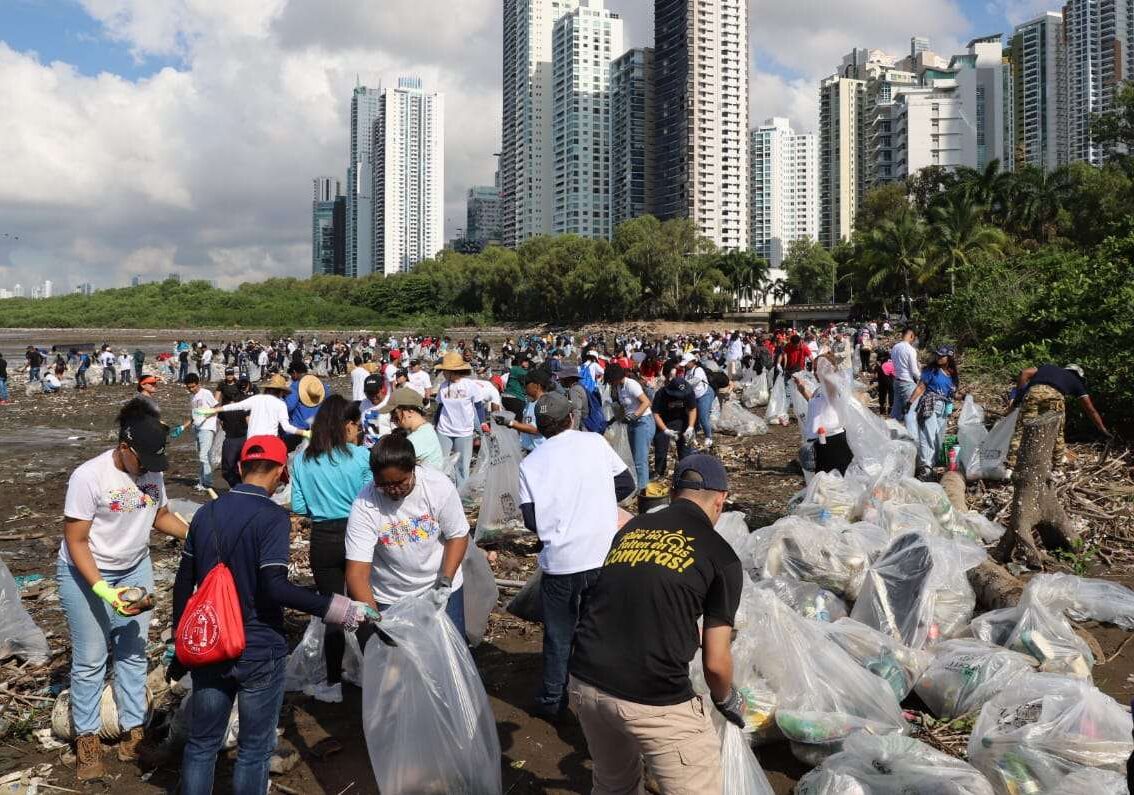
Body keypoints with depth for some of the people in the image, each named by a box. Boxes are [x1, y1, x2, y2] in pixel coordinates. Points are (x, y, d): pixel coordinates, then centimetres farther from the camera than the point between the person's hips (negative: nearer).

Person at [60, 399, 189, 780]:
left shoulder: (152, 471, -9)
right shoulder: (88, 477, -24)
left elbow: (161, 515, 8)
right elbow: (75, 541, -20)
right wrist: (103, 591, -27)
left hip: (135, 569, 5)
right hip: (85, 574, -4)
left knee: (134, 653, 9)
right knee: (90, 659, 4)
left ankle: (134, 729, 20)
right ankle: (87, 737, 21)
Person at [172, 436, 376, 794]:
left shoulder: (206, 513, 3)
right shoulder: (273, 517, -16)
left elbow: (183, 585, 8)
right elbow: (274, 587, -25)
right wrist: (337, 609, -23)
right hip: (259, 653, -5)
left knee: (201, 744, 18)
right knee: (254, 749, 11)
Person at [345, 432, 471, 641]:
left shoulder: (439, 485, -19)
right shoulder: (364, 506, -23)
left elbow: (458, 536, -8)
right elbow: (357, 573, -25)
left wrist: (444, 585, -19)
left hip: (441, 590, 1)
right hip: (388, 599, -1)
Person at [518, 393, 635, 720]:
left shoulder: (530, 463, 0)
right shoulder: (595, 442, -1)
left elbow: (531, 520, -2)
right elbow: (626, 484, 4)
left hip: (559, 561, 0)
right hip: (604, 555, 0)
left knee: (559, 633, 16)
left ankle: (552, 700, 26)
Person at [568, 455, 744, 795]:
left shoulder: (630, 530, 13)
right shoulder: (721, 556, 1)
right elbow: (715, 662, 2)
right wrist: (726, 700, 24)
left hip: (585, 683, 5)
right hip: (653, 699, -5)